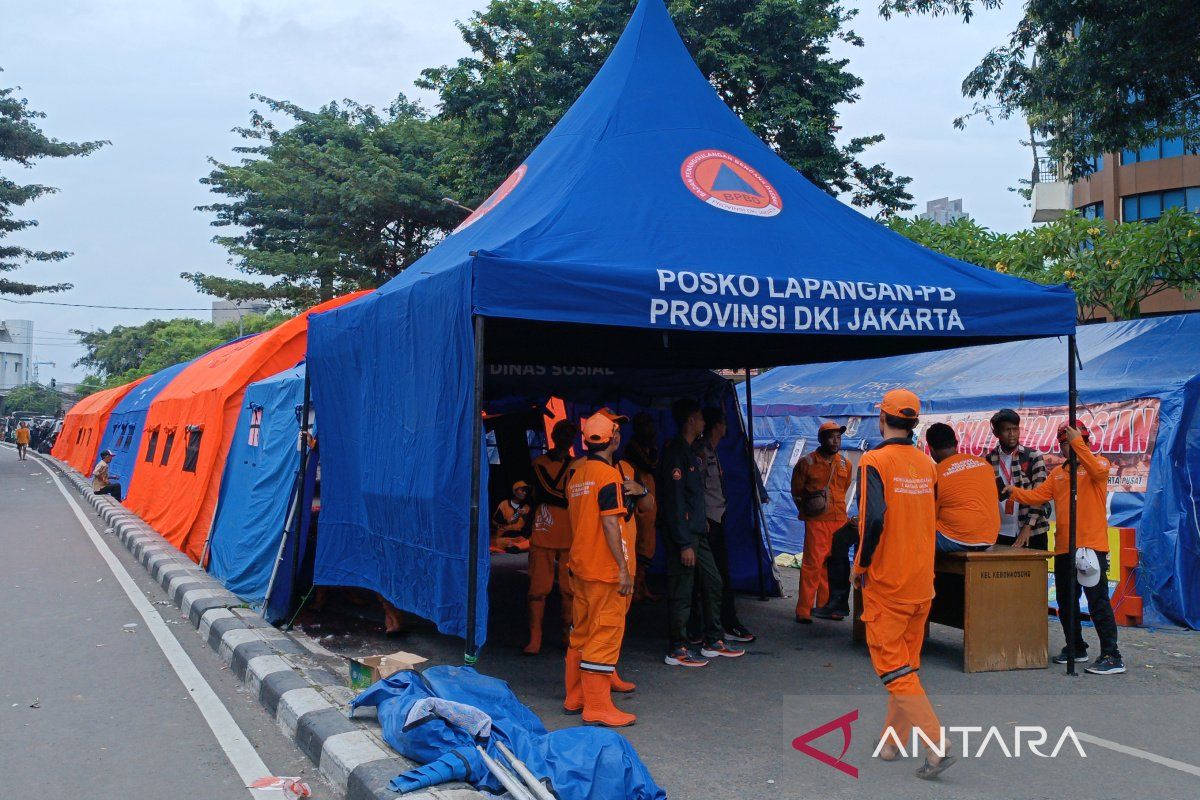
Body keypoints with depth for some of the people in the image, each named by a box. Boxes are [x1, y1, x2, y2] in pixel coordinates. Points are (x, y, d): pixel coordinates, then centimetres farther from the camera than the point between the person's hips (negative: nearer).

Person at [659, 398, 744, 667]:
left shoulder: (692, 451, 17)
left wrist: (703, 522, 16)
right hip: (683, 534, -10)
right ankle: (677, 651, 5)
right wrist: (684, 543, -22)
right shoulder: (675, 452, -15)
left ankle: (713, 642, 24)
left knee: (713, 583, 14)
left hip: (698, 532, 10)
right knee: (681, 592, -4)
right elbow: (674, 501, -20)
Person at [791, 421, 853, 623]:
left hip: (840, 521, 5)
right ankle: (803, 611, -2)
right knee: (812, 564, -7)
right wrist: (808, 511, 6)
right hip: (816, 522, -5)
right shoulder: (807, 463, -3)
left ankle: (825, 606, 21)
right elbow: (797, 492, 7)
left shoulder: (845, 464, 9)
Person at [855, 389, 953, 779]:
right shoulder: (927, 464, 6)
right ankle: (893, 742, 26)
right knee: (908, 664, 17)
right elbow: (930, 520, 13)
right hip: (922, 582, 7)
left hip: (886, 584, -7)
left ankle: (937, 745, -9)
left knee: (894, 668, 0)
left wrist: (861, 564, -12)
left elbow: (874, 519, -26)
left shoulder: (875, 462, -15)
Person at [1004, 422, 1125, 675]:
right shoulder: (1058, 472, 16)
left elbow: (1097, 471, -26)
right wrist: (1015, 492, -8)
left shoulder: (1098, 463, -1)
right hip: (1063, 547, 7)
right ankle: (1075, 648, 27)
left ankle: (1112, 656, -3)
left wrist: (1077, 443, -28)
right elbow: (1038, 495, 7)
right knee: (1066, 601, 14)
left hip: (1091, 546, -7)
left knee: (1098, 601, -7)